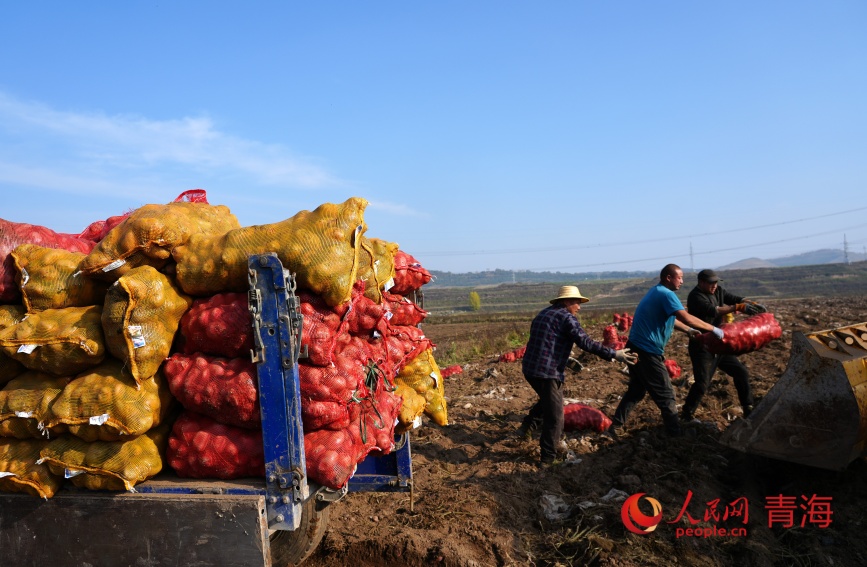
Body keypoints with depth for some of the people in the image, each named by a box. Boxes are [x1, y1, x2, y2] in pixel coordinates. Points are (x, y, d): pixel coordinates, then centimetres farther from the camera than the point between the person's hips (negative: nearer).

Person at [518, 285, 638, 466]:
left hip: (529, 368, 9)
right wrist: (614, 354, -14)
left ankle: (527, 427, 28)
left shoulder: (543, 313, 17)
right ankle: (548, 457, 9)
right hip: (547, 372, -8)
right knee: (554, 415, 3)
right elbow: (585, 342, -17)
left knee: (547, 400, 32)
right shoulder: (566, 317, -9)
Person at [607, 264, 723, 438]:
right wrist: (713, 329, -14)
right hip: (648, 352, -10)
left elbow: (669, 319, 25)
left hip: (636, 348, 10)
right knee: (665, 395, 3)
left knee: (636, 390, 18)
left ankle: (615, 427, 20)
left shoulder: (656, 292, 16)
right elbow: (687, 318, -23)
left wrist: (689, 331, 18)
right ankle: (676, 433, 13)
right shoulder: (666, 294, -15)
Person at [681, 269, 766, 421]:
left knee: (741, 372, 12)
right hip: (702, 347, -8)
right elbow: (713, 311, -32)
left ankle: (748, 409, 26)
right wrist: (738, 307, -36)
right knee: (702, 383, -13)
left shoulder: (718, 290, 6)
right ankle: (686, 415, 1)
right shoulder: (695, 297, -19)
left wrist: (752, 304, -21)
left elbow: (734, 298, -2)